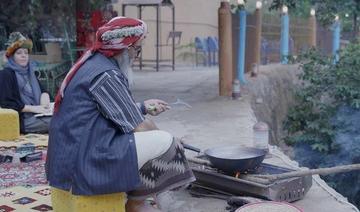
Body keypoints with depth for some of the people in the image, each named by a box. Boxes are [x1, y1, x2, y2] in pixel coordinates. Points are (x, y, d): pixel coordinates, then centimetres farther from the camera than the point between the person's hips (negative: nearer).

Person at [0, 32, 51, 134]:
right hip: (22, 120, -7)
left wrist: (44, 100, -4)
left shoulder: (28, 71, 20)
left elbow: (42, 90, 21)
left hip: (36, 115, 7)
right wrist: (33, 108, -16)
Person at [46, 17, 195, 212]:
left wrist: (143, 107, 16)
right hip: (86, 162, -10)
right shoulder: (105, 73, -17)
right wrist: (158, 136, 5)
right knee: (165, 142, -11)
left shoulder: (92, 64, 13)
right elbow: (139, 128, -14)